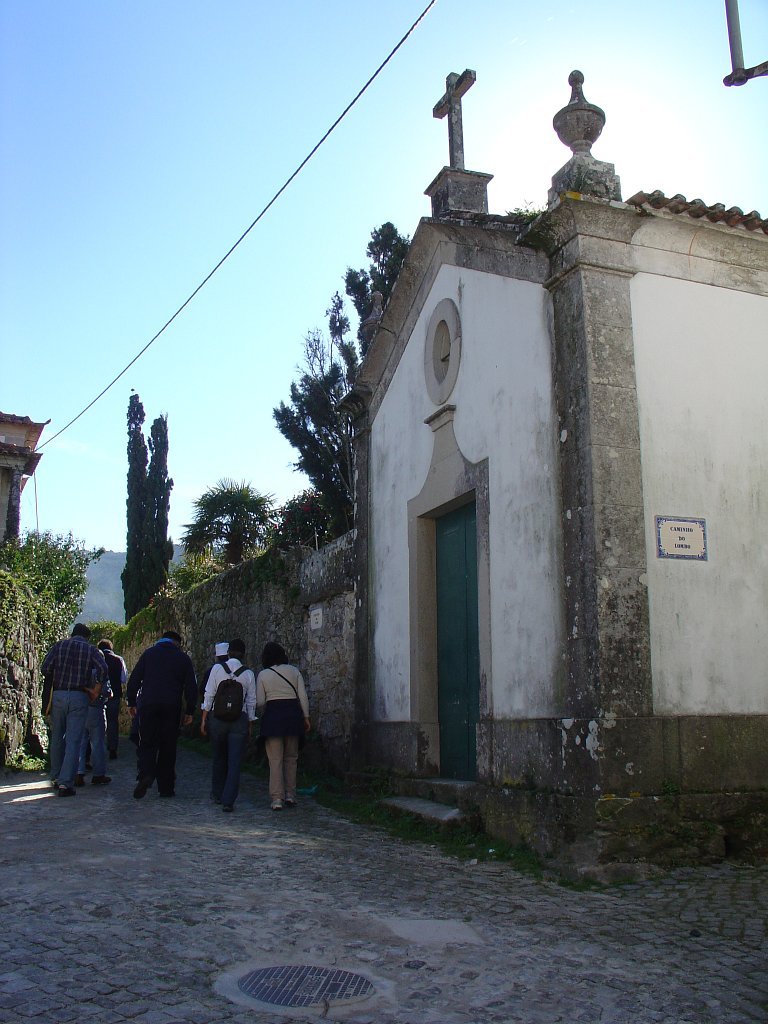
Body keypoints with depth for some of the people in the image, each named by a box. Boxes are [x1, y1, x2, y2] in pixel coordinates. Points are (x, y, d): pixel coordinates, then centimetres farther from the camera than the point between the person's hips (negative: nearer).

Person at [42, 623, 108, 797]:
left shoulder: (59, 645, 7)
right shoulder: (90, 649, 4)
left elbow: (46, 668, -2)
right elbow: (103, 668, -11)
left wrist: (52, 685, 13)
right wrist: (96, 690, -1)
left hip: (58, 696, 2)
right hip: (79, 697, -2)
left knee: (57, 738, 16)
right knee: (73, 740, -2)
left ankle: (56, 777, 26)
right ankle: (66, 783, -8)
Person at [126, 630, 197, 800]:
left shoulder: (148, 653, 9)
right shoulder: (183, 658, 8)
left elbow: (134, 679, 5)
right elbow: (191, 687, 6)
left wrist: (131, 703, 10)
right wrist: (190, 711, 10)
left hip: (149, 705, 0)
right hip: (172, 708, 0)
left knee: (147, 743, 6)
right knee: (168, 747, 7)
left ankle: (146, 774, -19)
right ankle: (166, 787, 9)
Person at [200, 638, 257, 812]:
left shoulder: (217, 669, -2)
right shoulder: (248, 674, -1)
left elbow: (209, 695, -3)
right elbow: (251, 702, 2)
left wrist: (204, 719, 3)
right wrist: (250, 725, 11)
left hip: (217, 717, 1)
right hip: (239, 719, -1)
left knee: (219, 757, 19)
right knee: (235, 761, 2)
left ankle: (217, 794, 32)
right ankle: (228, 801, -2)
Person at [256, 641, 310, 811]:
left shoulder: (263, 675, 0)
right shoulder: (294, 671, 4)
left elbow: (260, 702, -2)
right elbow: (303, 696, 0)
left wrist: (263, 714, 18)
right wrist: (306, 717, 7)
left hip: (273, 715, -2)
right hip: (293, 714, 2)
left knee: (275, 759, 2)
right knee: (291, 758, 14)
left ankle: (277, 798, -1)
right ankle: (290, 795, 15)